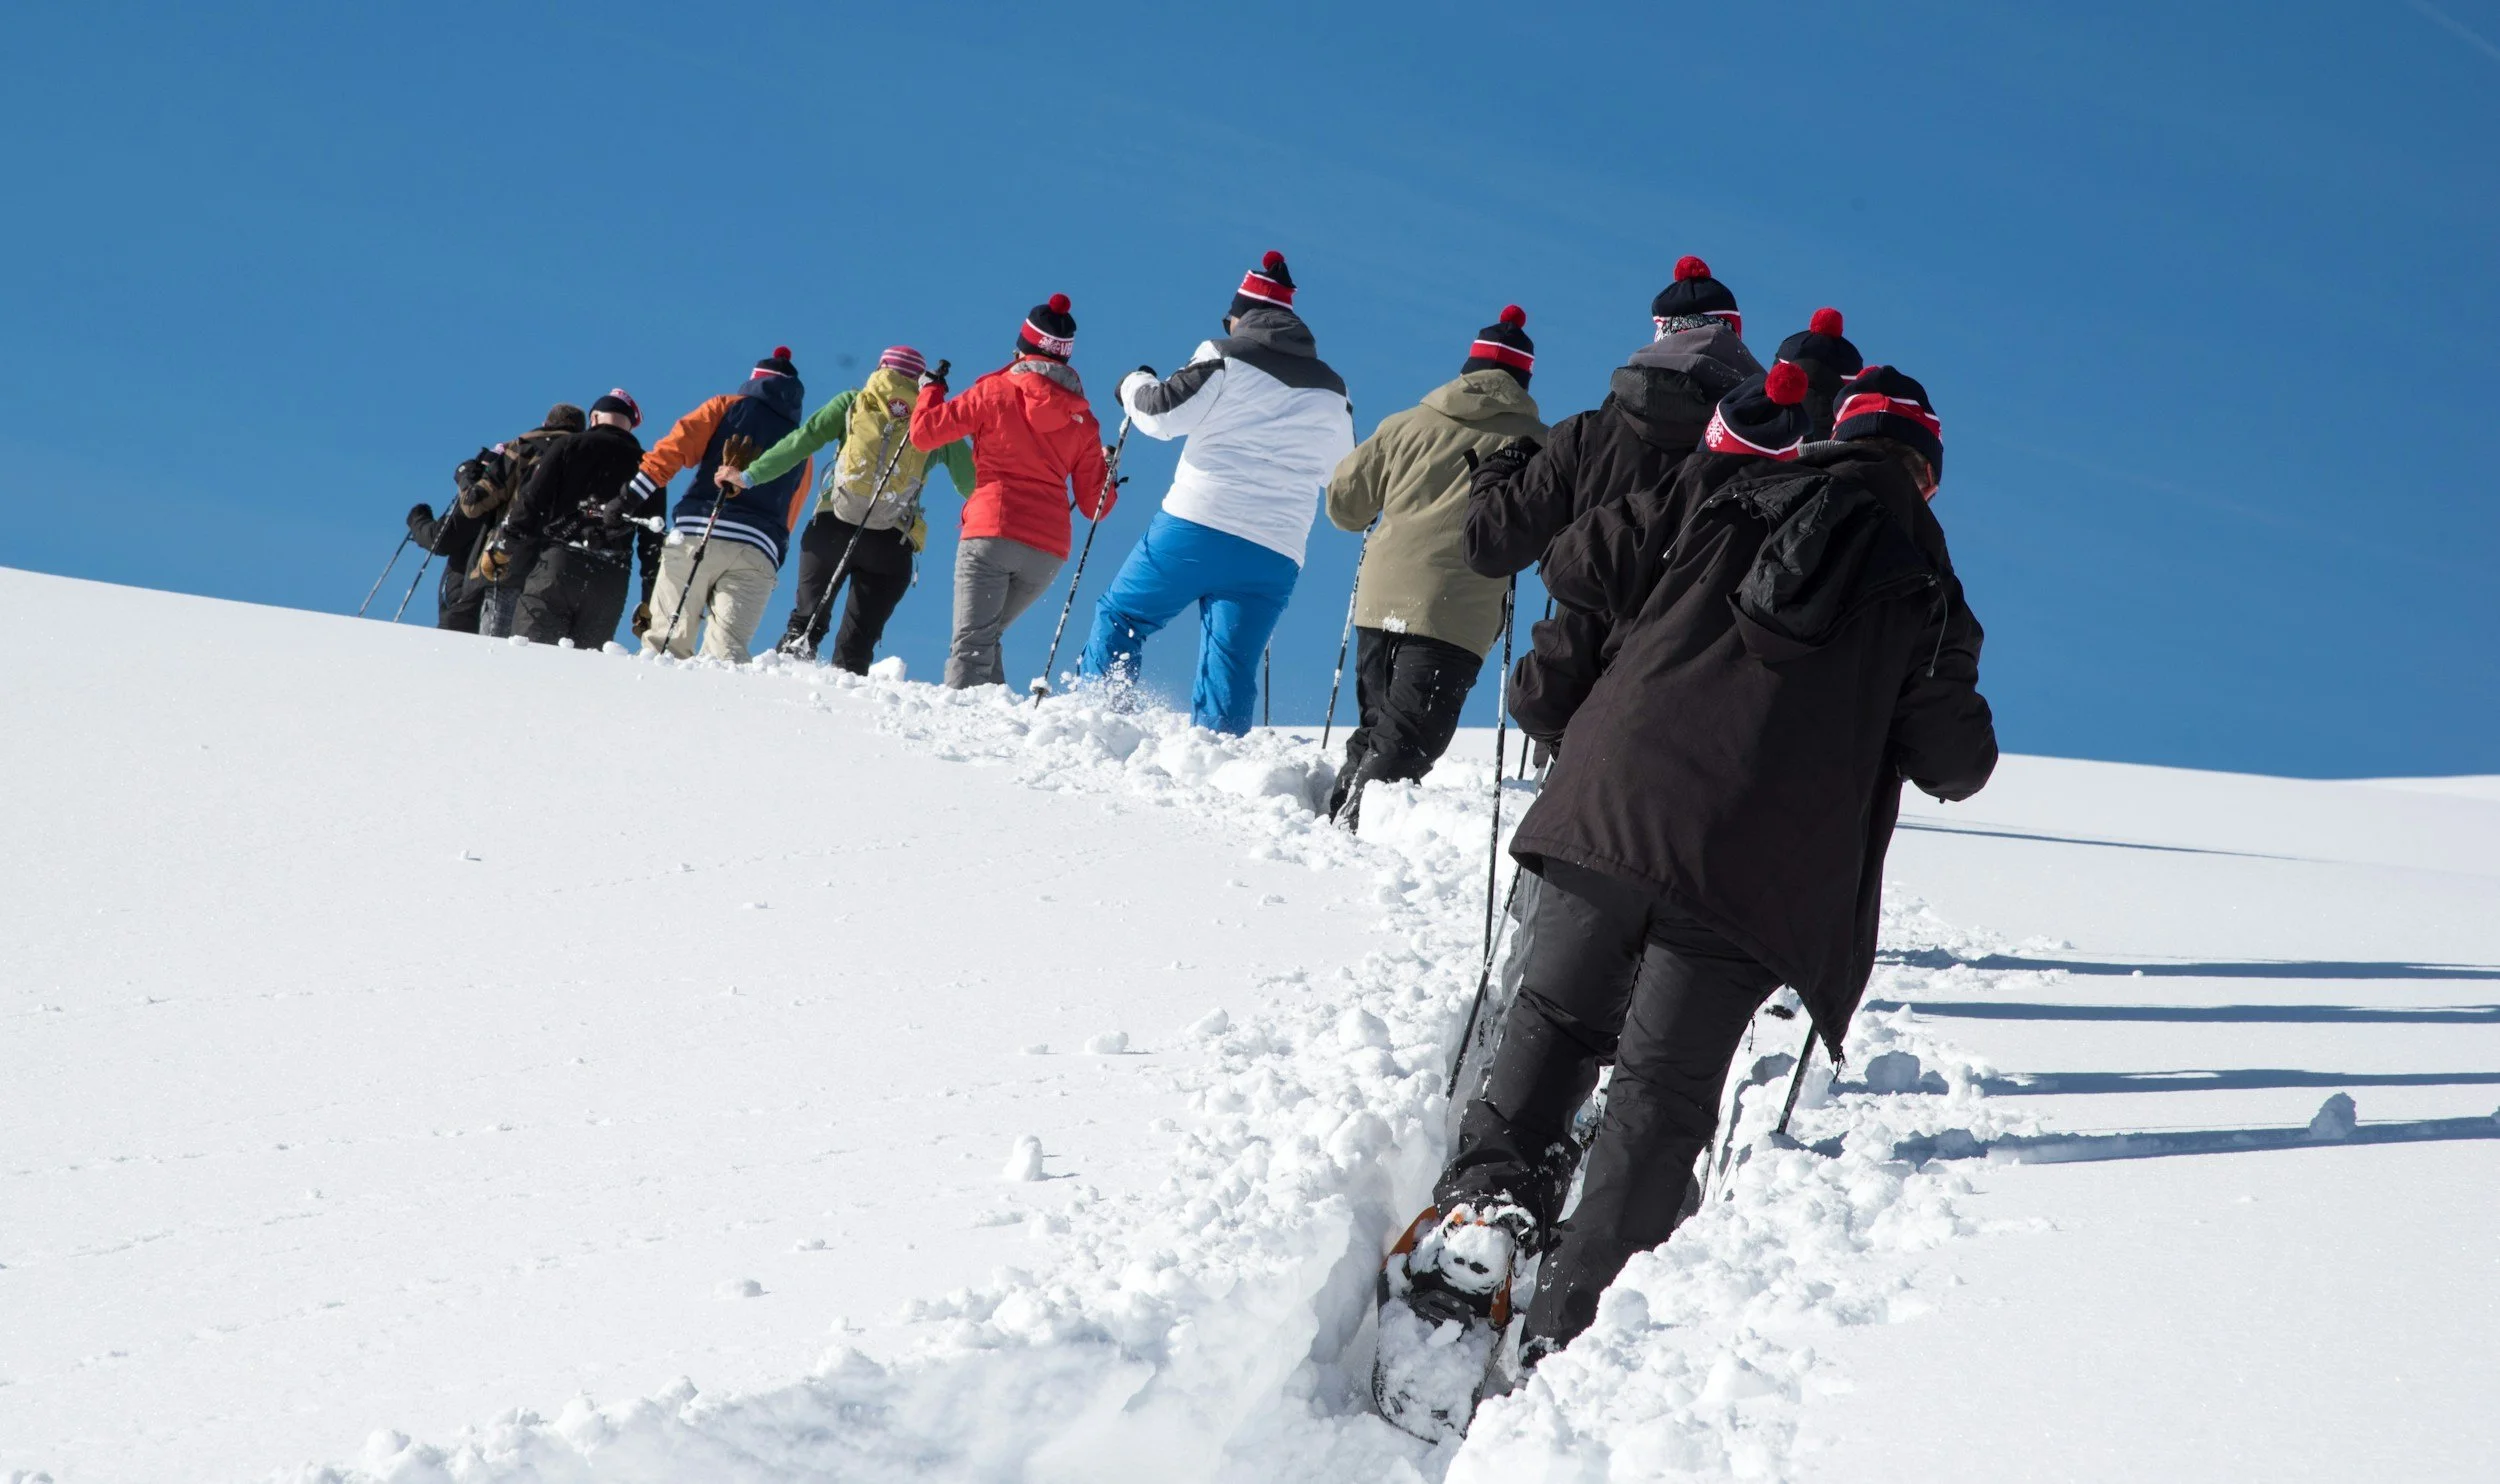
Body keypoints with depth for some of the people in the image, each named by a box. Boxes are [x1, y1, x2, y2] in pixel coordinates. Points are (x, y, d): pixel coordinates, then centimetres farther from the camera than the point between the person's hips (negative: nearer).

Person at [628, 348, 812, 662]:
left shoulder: (728, 406, 16)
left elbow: (675, 448, 2)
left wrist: (632, 495, -4)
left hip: (697, 534, -2)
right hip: (758, 553, 2)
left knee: (666, 639, -3)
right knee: (726, 649, -7)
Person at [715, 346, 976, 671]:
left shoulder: (854, 401, 10)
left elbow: (801, 442, 5)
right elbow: (970, 482, 10)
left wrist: (749, 476, 9)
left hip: (832, 526, 0)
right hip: (890, 543, 0)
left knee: (807, 614, 14)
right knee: (860, 634, 7)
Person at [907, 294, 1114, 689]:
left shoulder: (995, 392, 1)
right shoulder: (1083, 420, 11)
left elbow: (923, 433, 2)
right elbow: (1095, 505, 12)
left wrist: (931, 389, 21)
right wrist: (1109, 476, 33)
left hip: (991, 532, -4)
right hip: (1048, 552, 4)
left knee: (971, 644, -11)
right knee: (987, 636, 21)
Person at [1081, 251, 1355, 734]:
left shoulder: (1226, 358, -1)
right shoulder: (1331, 390, 16)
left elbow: (1161, 414, -5)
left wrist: (1135, 385, 16)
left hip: (1196, 525, -4)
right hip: (1275, 557, 4)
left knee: (1120, 614, 12)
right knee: (1230, 667, 4)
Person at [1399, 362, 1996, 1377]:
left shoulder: (1717, 490, 11)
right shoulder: (1925, 589, 8)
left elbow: (1578, 567, 12)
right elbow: (1953, 762, 11)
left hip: (1617, 804, 2)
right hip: (1754, 870, -1)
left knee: (1559, 1017, 21)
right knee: (1663, 1088, 2)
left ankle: (1486, 1198, 3)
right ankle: (1567, 1324, -5)